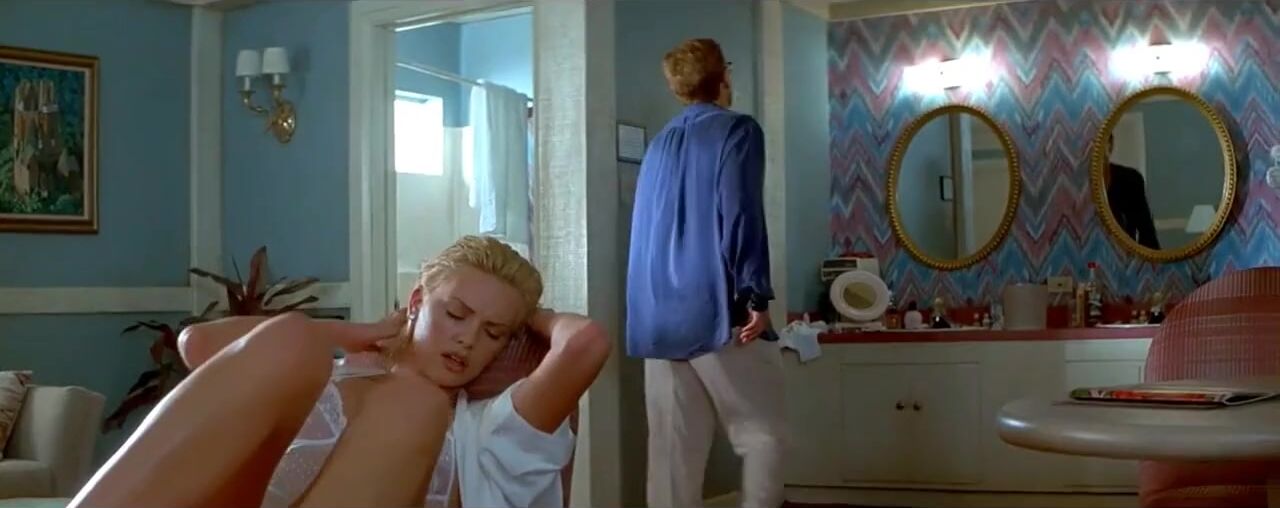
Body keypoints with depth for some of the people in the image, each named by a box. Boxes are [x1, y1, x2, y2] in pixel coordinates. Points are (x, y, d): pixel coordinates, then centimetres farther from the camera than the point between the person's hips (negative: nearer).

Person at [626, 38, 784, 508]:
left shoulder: (659, 145, 19)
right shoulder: (737, 130, 0)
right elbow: (739, 215, -12)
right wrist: (755, 297, -13)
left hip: (658, 319, 6)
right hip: (717, 310, -6)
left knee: (673, 450, 4)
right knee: (761, 434, 2)